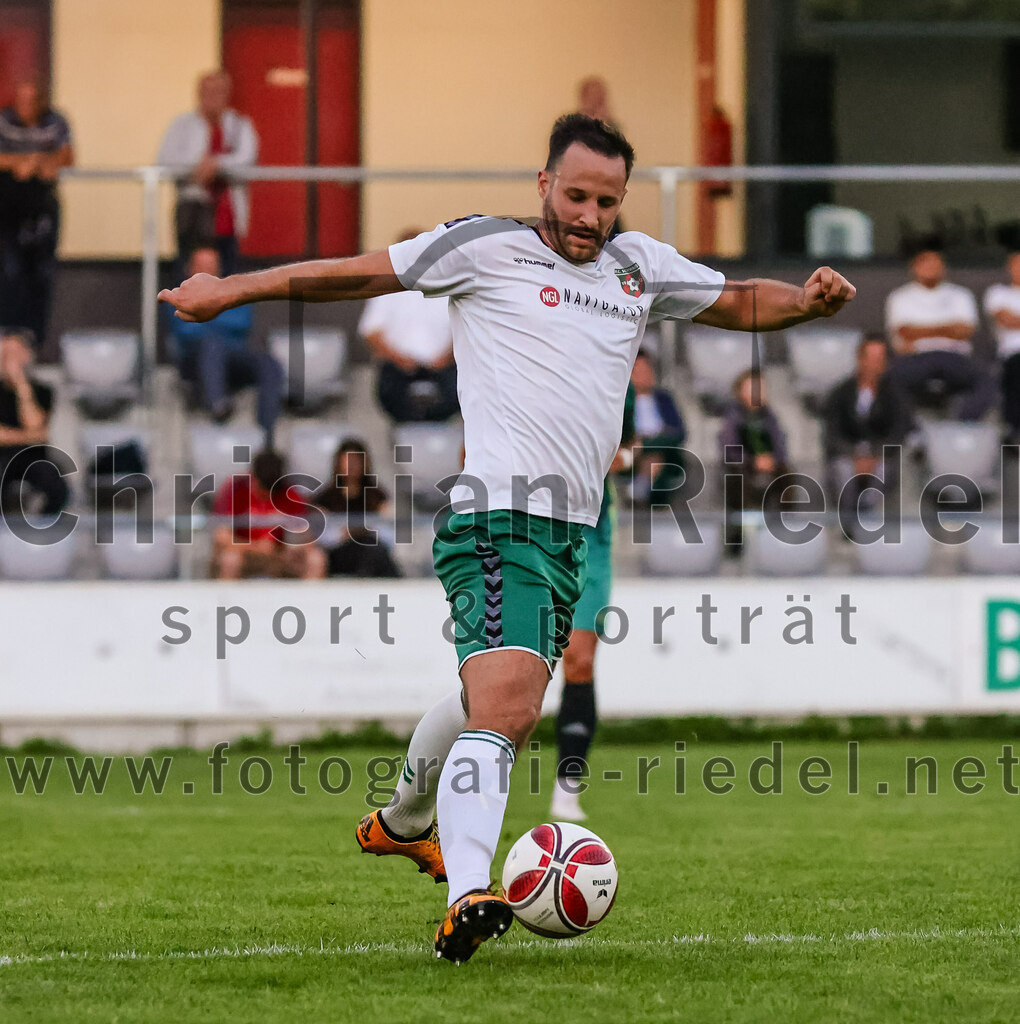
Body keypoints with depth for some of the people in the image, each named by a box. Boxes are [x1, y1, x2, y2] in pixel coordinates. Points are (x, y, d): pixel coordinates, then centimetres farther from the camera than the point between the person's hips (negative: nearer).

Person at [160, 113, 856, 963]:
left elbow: (742, 303, 28)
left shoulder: (641, 265, 17)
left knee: (504, 708, 21)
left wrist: (809, 301, 7)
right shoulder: (487, 248, 1)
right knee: (504, 705, -24)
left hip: (572, 534, 8)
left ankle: (400, 823, 47)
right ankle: (467, 900, -34)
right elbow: (358, 275, 6)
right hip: (499, 517, -7)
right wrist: (229, 291, 4)